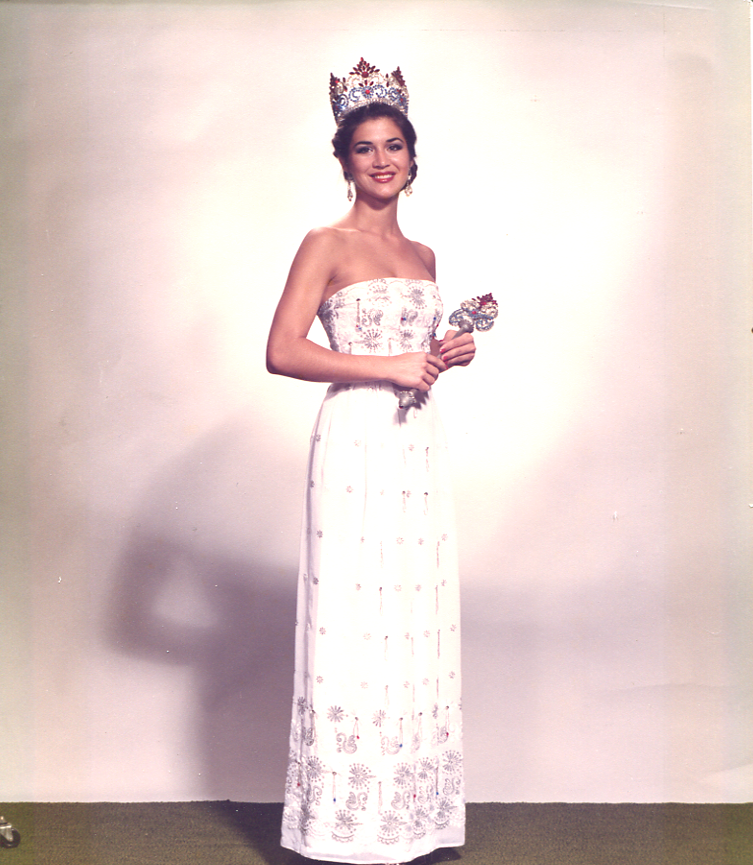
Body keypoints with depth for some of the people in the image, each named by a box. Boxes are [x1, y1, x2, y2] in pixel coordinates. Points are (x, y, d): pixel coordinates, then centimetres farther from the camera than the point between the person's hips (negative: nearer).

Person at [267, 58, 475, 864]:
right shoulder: (328, 245, -3)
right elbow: (282, 352, -13)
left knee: (415, 623, 9)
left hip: (419, 444, 7)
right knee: (357, 621, -2)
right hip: (357, 443, -6)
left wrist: (447, 354, 4)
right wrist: (387, 367, -15)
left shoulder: (422, 256, 17)